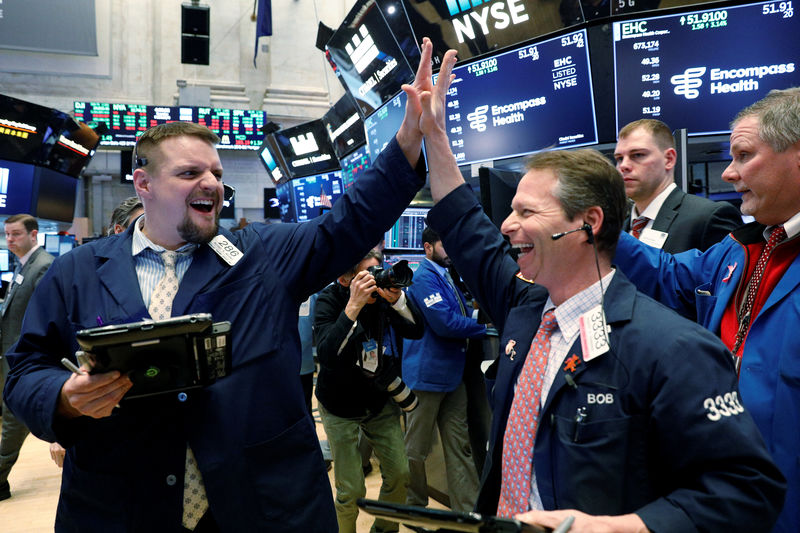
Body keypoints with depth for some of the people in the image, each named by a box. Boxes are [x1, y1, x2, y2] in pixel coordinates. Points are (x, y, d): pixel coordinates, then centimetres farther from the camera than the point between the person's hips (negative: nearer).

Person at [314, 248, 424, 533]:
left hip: (381, 400, 4)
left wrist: (396, 298, -28)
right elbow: (326, 354, -33)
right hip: (340, 406, -4)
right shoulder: (330, 299, -19)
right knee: (351, 490, -4)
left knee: (399, 474, 6)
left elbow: (417, 331, -12)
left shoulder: (383, 294, -9)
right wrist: (353, 306, -41)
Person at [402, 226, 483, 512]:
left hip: (452, 372, 9)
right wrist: (485, 327, -11)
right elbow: (444, 323, -22)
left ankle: (468, 509, 17)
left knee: (459, 445, 10)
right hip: (427, 375, -9)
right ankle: (415, 508, 23)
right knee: (416, 449, 7)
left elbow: (460, 315, 19)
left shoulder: (446, 275, 14)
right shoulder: (425, 277, -14)